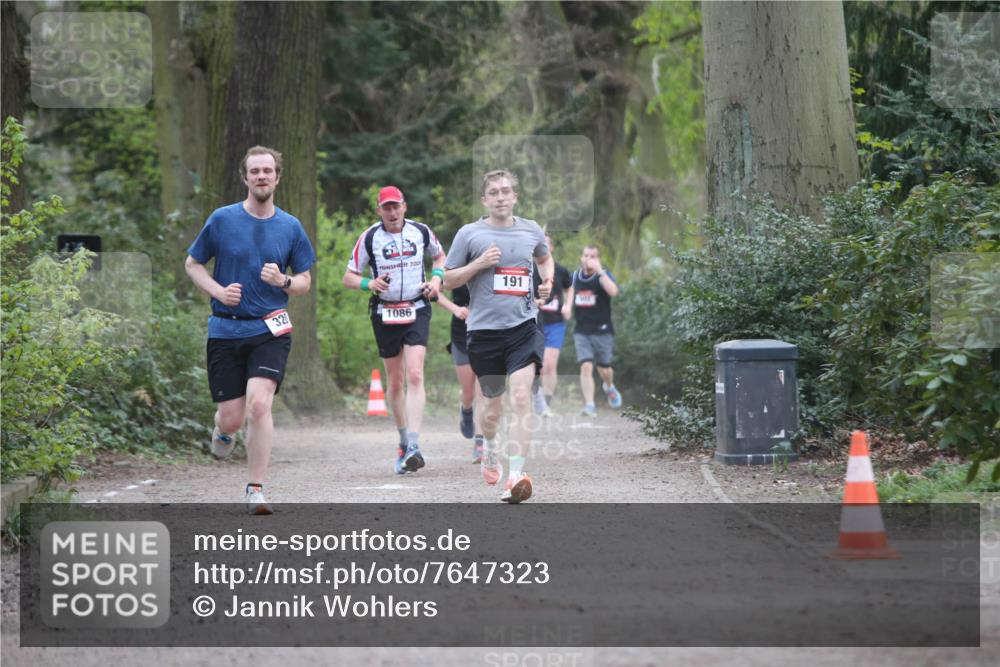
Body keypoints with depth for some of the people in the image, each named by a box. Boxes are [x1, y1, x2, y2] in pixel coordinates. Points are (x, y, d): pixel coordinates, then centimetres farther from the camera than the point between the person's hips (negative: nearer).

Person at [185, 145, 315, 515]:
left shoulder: (290, 227, 4)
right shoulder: (222, 219, 0)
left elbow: (305, 282, 12)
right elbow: (192, 264, 9)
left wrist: (283, 282, -11)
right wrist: (218, 291, -9)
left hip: (270, 330, 0)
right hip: (225, 329, 0)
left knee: (259, 404, -20)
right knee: (232, 417, 0)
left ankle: (256, 490, -10)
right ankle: (223, 430, 40)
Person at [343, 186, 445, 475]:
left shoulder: (421, 231, 1)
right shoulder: (369, 238, -3)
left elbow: (440, 256, 20)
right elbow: (348, 277, 1)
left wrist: (437, 278, 0)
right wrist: (370, 283, -19)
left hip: (417, 310, -1)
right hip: (384, 314, 1)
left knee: (414, 375, -16)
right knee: (395, 382, 8)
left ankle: (414, 446, -23)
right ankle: (404, 443, 24)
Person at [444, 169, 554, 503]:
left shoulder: (531, 230, 7)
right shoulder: (469, 234, -1)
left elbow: (544, 257, 29)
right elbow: (448, 280, 4)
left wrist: (548, 281, 9)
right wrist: (478, 264, -12)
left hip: (523, 326, 0)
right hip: (484, 329, 0)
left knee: (520, 396, -18)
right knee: (494, 404, 11)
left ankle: (515, 476, -21)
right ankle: (489, 447, 45)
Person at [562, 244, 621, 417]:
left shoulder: (603, 275, -11)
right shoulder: (576, 275, 3)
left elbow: (613, 291, -33)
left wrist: (599, 271, -36)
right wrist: (568, 305, 12)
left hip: (602, 331, -2)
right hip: (582, 331, 2)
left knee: (604, 369, 11)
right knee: (586, 367, -13)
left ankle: (610, 387, 45)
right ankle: (589, 405, -13)